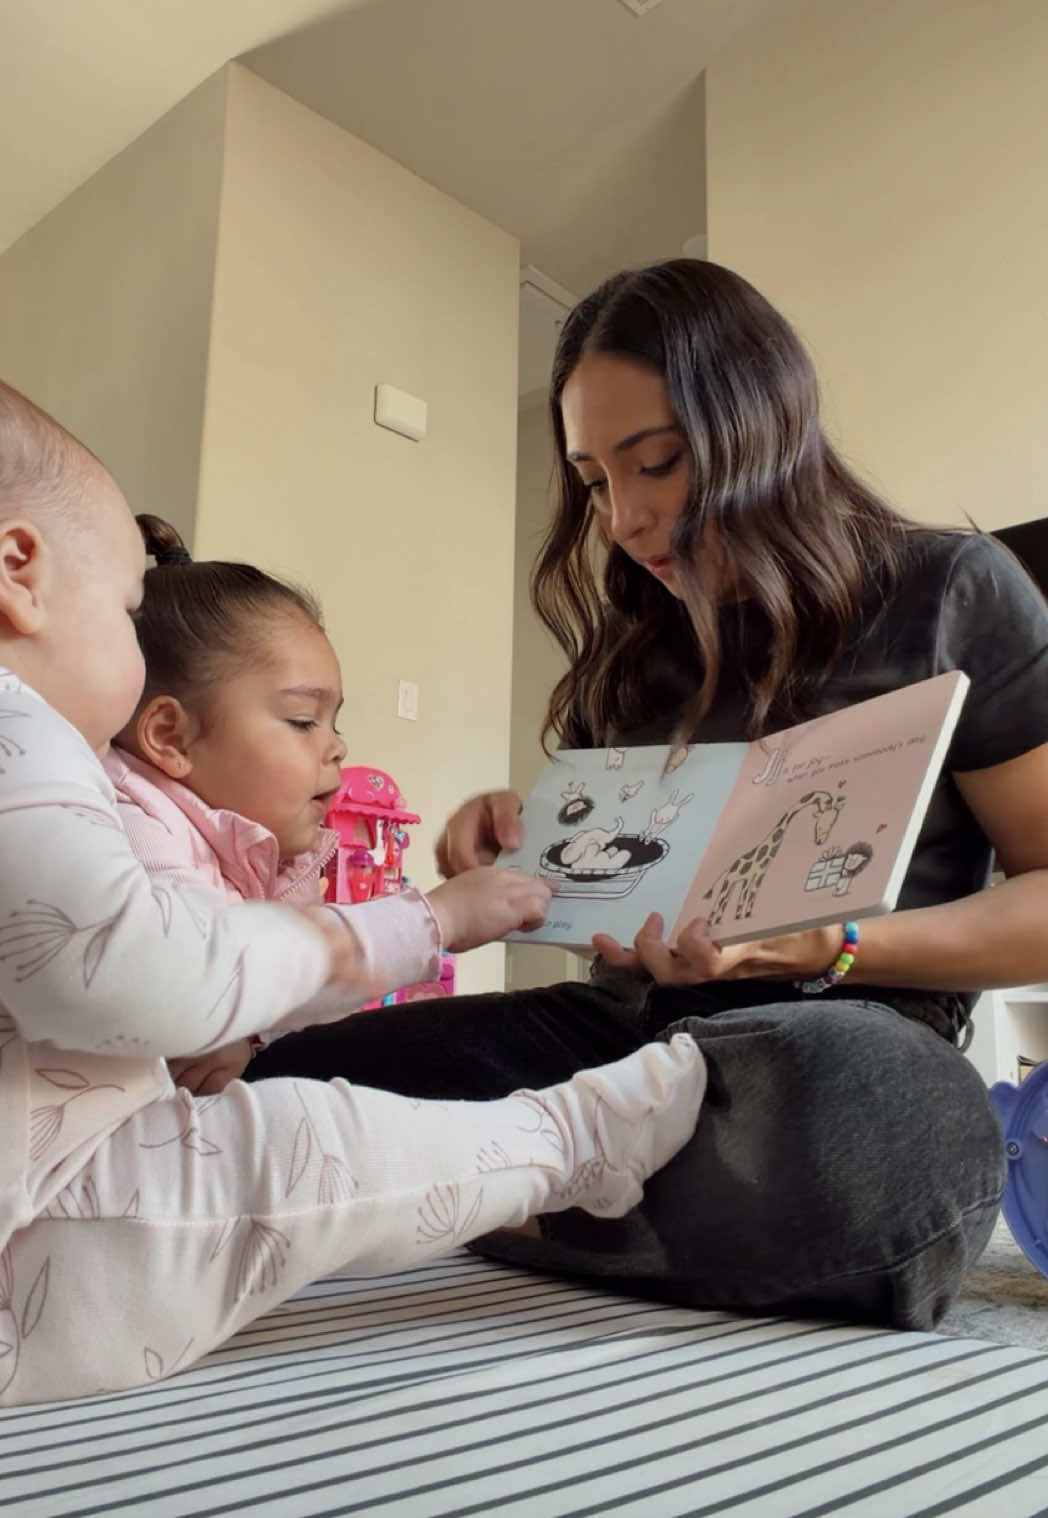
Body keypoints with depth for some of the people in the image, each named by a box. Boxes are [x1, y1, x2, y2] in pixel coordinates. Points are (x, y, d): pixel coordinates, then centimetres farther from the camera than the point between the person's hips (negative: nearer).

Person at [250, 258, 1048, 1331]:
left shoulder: (951, 593, 2)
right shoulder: (631, 648, 16)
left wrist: (826, 946, -16)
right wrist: (524, 839, 3)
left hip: (847, 1036, -2)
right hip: (617, 1026, 3)